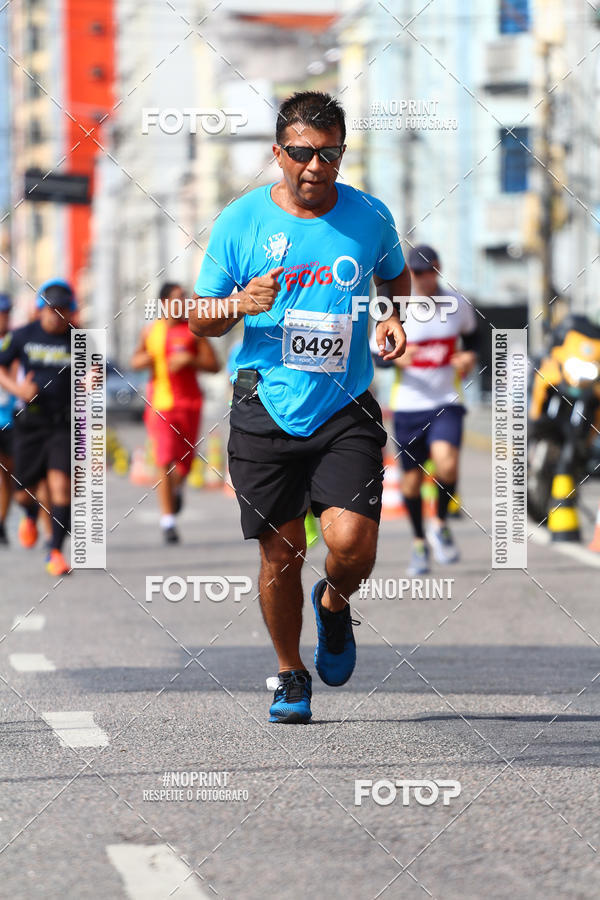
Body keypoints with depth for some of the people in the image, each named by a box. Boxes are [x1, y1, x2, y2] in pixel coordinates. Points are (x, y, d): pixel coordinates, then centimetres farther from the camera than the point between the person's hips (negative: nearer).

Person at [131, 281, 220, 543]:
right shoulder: (151, 331, 6)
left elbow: (214, 365, 0)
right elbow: (136, 360, 19)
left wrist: (189, 360, -16)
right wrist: (143, 360, -5)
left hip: (188, 403, 0)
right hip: (160, 403, 0)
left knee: (184, 463, 6)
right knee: (165, 463, -9)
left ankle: (177, 486, 42)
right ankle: (167, 520, -5)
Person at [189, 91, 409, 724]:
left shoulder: (369, 217, 2)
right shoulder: (240, 221, -1)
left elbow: (396, 277, 23)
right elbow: (199, 319, 5)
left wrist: (395, 319, 2)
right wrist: (240, 305, -17)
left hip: (345, 409, 0)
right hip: (266, 409, 0)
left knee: (351, 541, -15)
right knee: (280, 552, 4)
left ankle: (333, 604, 21)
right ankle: (291, 676, 25)